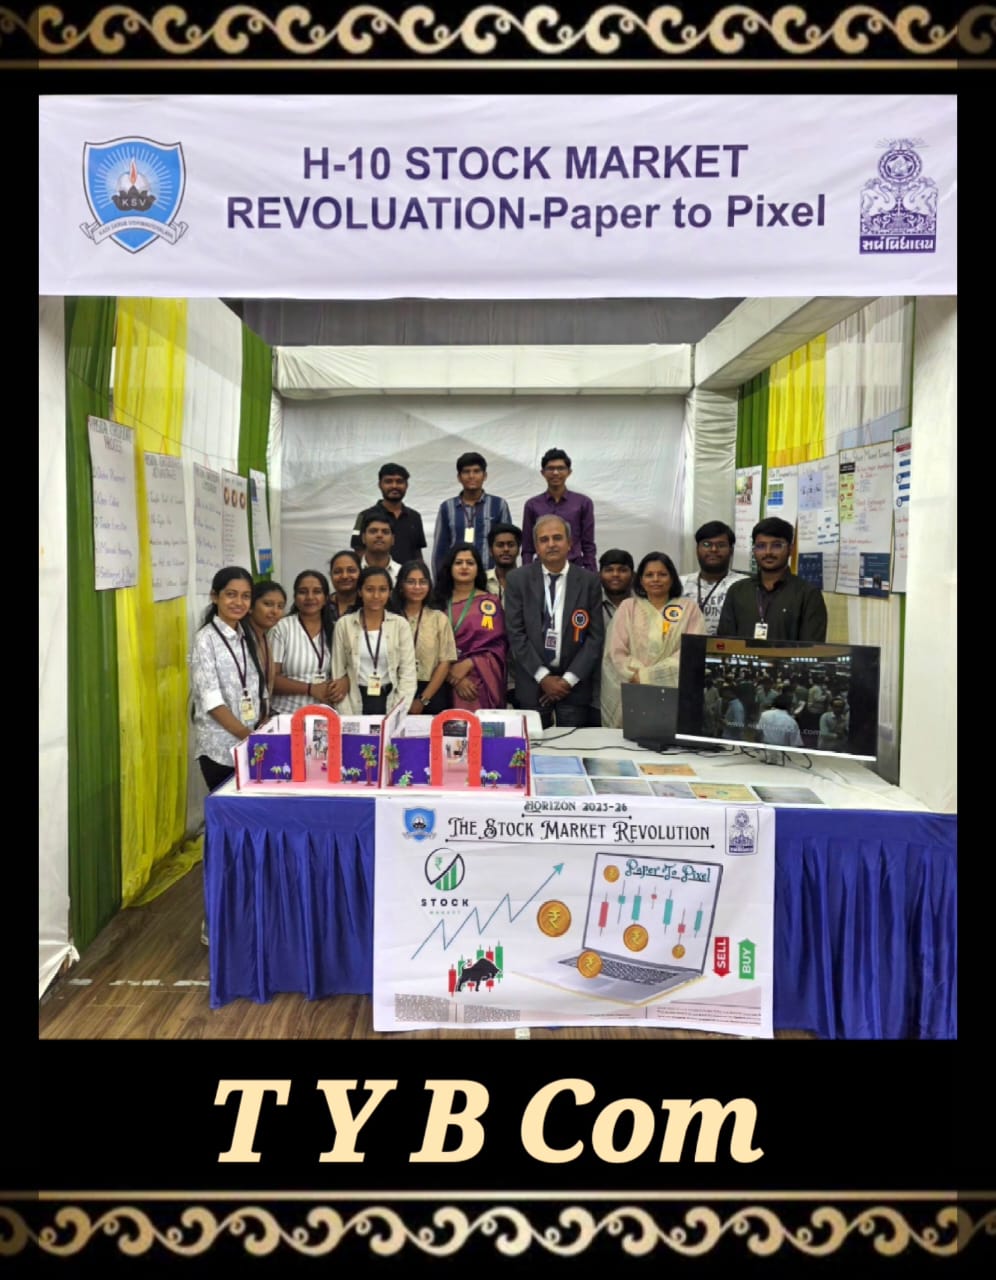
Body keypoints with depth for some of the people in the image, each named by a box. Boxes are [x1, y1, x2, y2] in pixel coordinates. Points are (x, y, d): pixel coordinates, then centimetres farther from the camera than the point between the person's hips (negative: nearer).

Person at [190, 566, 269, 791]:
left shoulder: (248, 636, 10)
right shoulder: (206, 639, -10)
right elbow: (211, 700, -17)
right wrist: (247, 735, -22)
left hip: (253, 744, 6)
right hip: (220, 745, -6)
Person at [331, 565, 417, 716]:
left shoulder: (400, 624, 1)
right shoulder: (344, 624, 1)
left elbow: (408, 674, -2)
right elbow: (338, 674, 1)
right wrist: (347, 718, -8)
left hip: (389, 702, 0)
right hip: (356, 704, 0)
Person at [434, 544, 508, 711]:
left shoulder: (490, 602, 5)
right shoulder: (439, 601, 8)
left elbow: (498, 645, -1)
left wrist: (467, 664, -13)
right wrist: (454, 678, -10)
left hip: (480, 682, -1)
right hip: (445, 682, 1)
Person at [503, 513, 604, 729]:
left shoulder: (589, 581, 1)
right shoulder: (517, 580, 0)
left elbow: (596, 635, 0)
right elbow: (515, 633, -3)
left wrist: (569, 679, -7)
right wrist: (543, 677, -8)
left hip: (574, 682, 0)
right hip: (532, 681, 0)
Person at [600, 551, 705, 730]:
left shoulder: (689, 608, 8)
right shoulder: (628, 607, 10)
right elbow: (617, 652, 2)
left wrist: (647, 675, -11)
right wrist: (636, 677, -15)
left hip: (674, 694, 0)